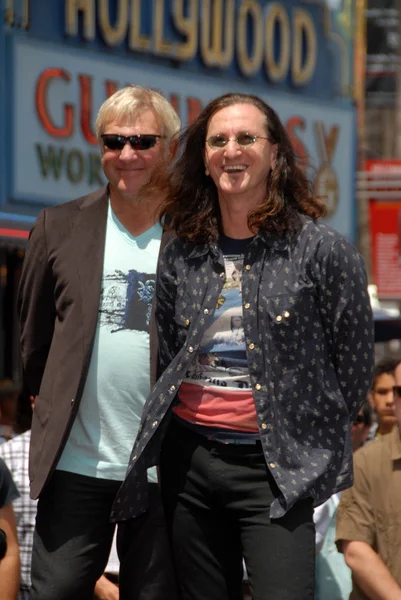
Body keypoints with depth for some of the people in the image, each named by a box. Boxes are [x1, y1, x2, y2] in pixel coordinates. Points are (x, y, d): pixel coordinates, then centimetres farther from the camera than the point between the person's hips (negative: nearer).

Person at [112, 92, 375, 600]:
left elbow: (353, 368, 3)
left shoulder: (321, 249, -4)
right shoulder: (181, 254, 8)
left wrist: (315, 438, 7)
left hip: (275, 468, -5)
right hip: (188, 459, 5)